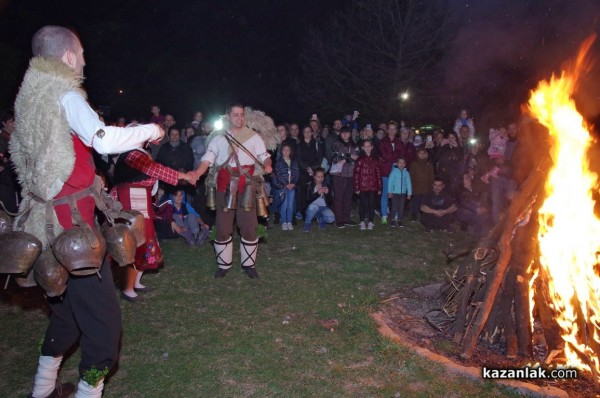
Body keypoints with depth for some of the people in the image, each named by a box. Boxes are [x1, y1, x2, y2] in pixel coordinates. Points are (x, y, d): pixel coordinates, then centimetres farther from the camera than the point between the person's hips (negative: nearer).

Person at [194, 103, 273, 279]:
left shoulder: (253, 136, 9)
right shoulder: (218, 139, 8)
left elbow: (264, 155, 5)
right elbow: (206, 161, -2)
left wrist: (267, 165, -19)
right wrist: (194, 175, -21)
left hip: (247, 188, 0)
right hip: (225, 188, 1)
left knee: (249, 227, 3)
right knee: (223, 228, 6)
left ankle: (249, 264, 19)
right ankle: (223, 265, 21)